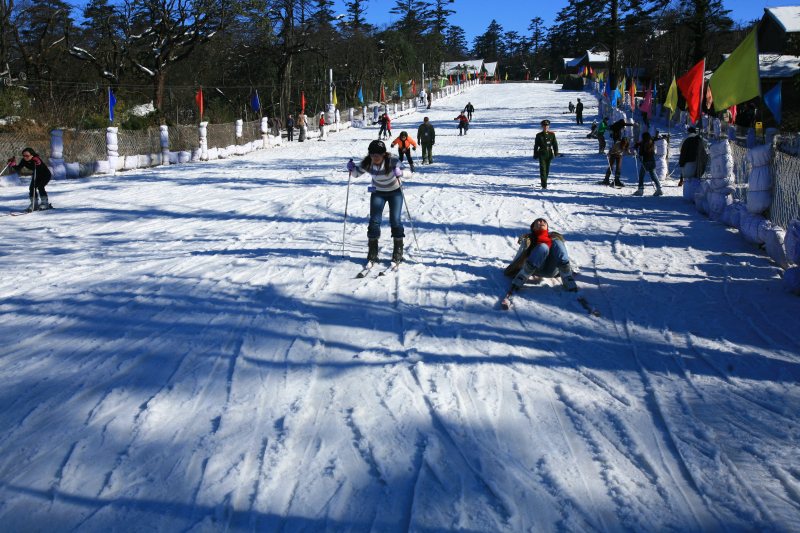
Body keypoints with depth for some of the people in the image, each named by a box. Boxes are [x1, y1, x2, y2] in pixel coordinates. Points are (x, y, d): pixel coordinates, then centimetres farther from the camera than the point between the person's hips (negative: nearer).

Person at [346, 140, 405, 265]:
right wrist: (352, 168, -25)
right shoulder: (367, 164, -21)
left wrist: (400, 172, -55)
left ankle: (398, 251, 11)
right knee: (374, 220, -5)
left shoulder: (391, 161, -30)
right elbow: (358, 172, -3)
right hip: (378, 192, 2)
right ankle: (372, 252, 7)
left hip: (395, 191, -2)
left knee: (395, 220, -7)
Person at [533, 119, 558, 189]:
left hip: (549, 154, 2)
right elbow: (536, 146, 5)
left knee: (547, 170, 10)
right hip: (542, 154, -2)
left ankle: (544, 182, 27)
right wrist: (535, 155, 4)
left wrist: (556, 152, 2)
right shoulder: (539, 135, 1)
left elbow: (555, 144, 9)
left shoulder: (552, 134, 5)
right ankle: (544, 185, -16)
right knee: (543, 169, -11)